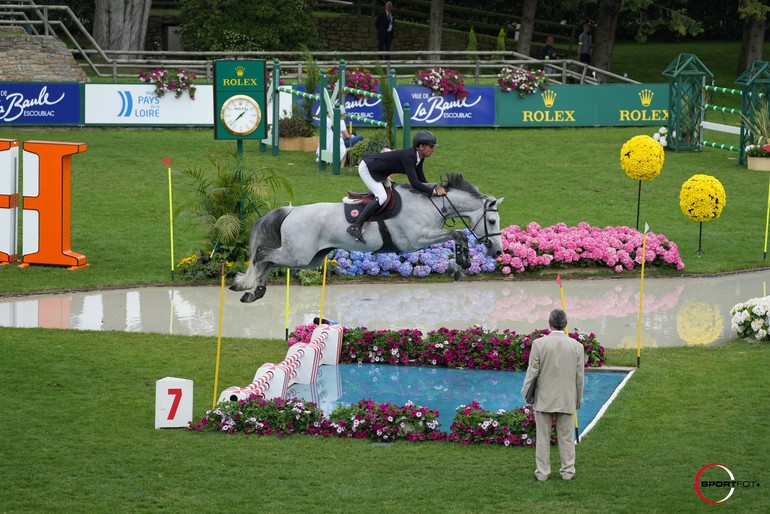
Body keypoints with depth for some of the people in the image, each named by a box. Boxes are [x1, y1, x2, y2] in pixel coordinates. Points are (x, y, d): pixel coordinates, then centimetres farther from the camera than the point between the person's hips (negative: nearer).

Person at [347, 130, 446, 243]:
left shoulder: (418, 158, -4)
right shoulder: (408, 156, -32)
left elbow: (421, 181, 3)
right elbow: (414, 183, -39)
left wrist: (436, 187, -9)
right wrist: (434, 192, -35)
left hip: (380, 173, 11)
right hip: (367, 169, -11)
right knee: (381, 197, -24)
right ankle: (355, 227, -26)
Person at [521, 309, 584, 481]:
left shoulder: (539, 344, -11)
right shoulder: (576, 346, -5)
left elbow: (532, 372, -7)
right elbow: (579, 376, 1)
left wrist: (526, 394, 5)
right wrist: (579, 399, 12)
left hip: (543, 399, -1)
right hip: (567, 400, 1)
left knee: (542, 437, 6)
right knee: (566, 437, 9)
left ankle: (542, 472, 7)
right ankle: (568, 471, 11)